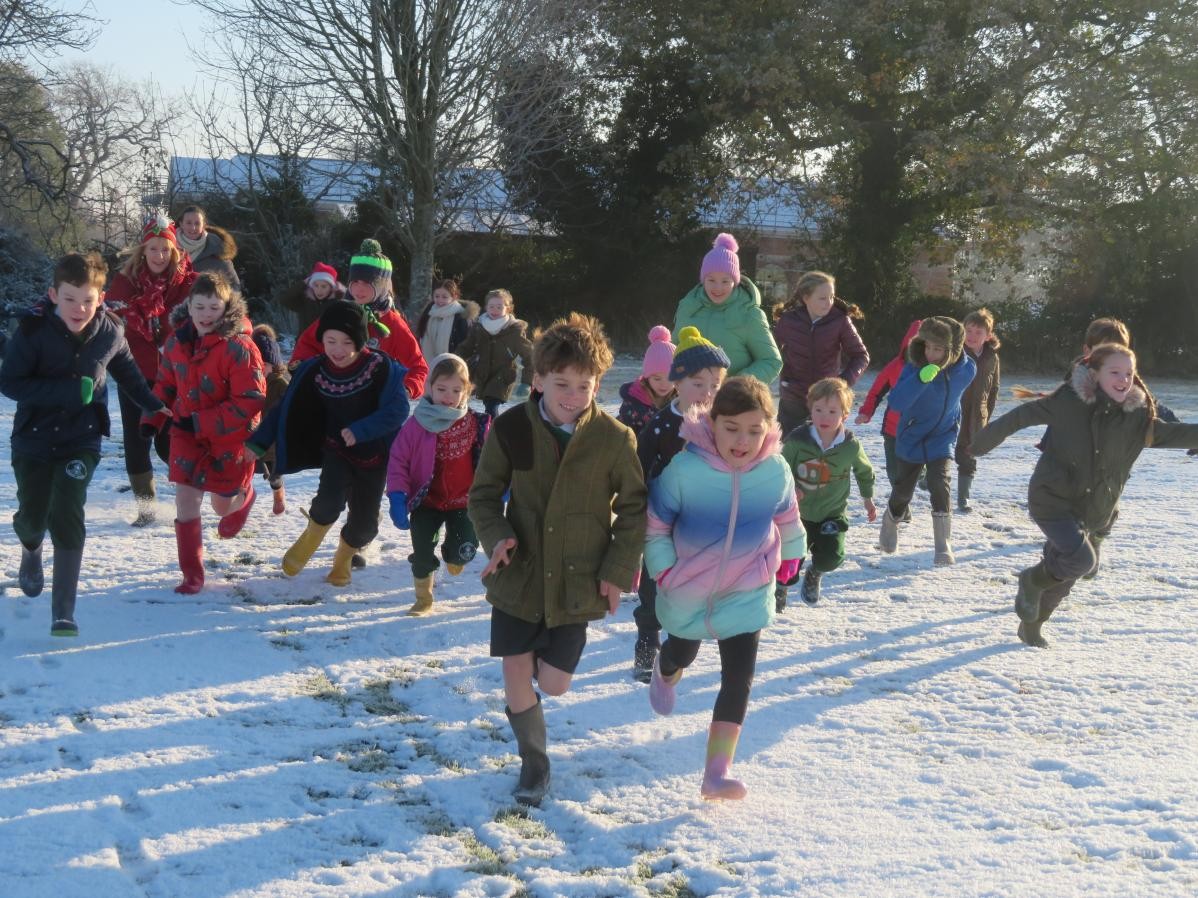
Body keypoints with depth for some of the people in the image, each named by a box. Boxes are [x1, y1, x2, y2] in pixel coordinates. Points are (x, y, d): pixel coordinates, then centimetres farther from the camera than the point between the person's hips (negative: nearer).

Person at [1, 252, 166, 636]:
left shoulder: (110, 331, -10)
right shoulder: (34, 329, -19)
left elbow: (128, 373, 9)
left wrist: (157, 407, 11)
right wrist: (69, 390, -28)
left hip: (82, 439, 0)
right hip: (34, 438, 0)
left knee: (67, 514, -15)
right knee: (33, 515, 9)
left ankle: (63, 611, -10)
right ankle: (31, 549, 50)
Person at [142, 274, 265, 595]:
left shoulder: (239, 348, -22)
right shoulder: (177, 342, -3)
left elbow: (250, 402, -24)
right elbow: (165, 384, 13)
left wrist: (201, 422, -25)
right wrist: (153, 419, 1)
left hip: (230, 438, -4)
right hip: (187, 434, 4)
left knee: (222, 505, 11)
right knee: (186, 501, -5)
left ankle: (245, 495, 50)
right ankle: (192, 573, 8)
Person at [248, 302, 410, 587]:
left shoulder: (381, 368, -22)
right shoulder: (314, 371, -12)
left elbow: (398, 410, -22)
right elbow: (286, 409, -4)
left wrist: (361, 430, -33)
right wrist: (258, 442, -7)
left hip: (373, 454, 0)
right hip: (336, 449, 1)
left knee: (364, 523, 5)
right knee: (330, 500, -26)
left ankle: (344, 555, 41)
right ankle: (313, 535, 9)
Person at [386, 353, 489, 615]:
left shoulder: (476, 424, -6)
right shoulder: (417, 424, -10)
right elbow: (398, 460, -6)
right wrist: (397, 497, -15)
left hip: (462, 502, 0)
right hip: (426, 501, 0)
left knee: (463, 550, -14)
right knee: (422, 552, 3)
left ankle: (453, 556, 25)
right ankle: (423, 600, 26)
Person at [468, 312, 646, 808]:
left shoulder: (614, 438, -9)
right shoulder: (511, 428, -7)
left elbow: (634, 509, 1)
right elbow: (484, 494, 3)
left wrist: (618, 571, -5)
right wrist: (497, 537, -15)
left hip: (578, 582, -1)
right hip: (518, 576, 1)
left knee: (553, 683, 2)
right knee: (516, 677, 1)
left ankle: (547, 654, 39)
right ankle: (533, 760, 25)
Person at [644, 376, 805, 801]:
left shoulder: (776, 471, -14)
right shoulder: (684, 469, -24)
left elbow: (787, 518, 8)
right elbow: (655, 523, -11)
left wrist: (790, 556, 21)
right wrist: (664, 570, -14)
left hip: (746, 595, 1)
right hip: (687, 592, -1)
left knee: (739, 677, -9)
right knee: (681, 655, 25)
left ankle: (717, 772, -7)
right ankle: (666, 671, 64)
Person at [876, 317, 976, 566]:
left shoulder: (966, 369, -15)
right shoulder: (915, 368, -25)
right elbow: (896, 402, -38)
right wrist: (921, 379, -49)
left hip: (942, 437, 1)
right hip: (911, 438, -1)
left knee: (939, 484, -20)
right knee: (903, 489, 11)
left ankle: (943, 545, -13)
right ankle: (890, 522, 43)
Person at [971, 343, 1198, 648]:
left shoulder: (1137, 417, -4)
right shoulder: (1069, 401, -15)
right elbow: (1024, 414, -8)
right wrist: (984, 439, -5)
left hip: (1092, 511, 5)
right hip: (1052, 499, -5)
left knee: (1063, 573, 17)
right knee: (1082, 559, -24)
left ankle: (1031, 626, 41)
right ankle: (1033, 580, 6)